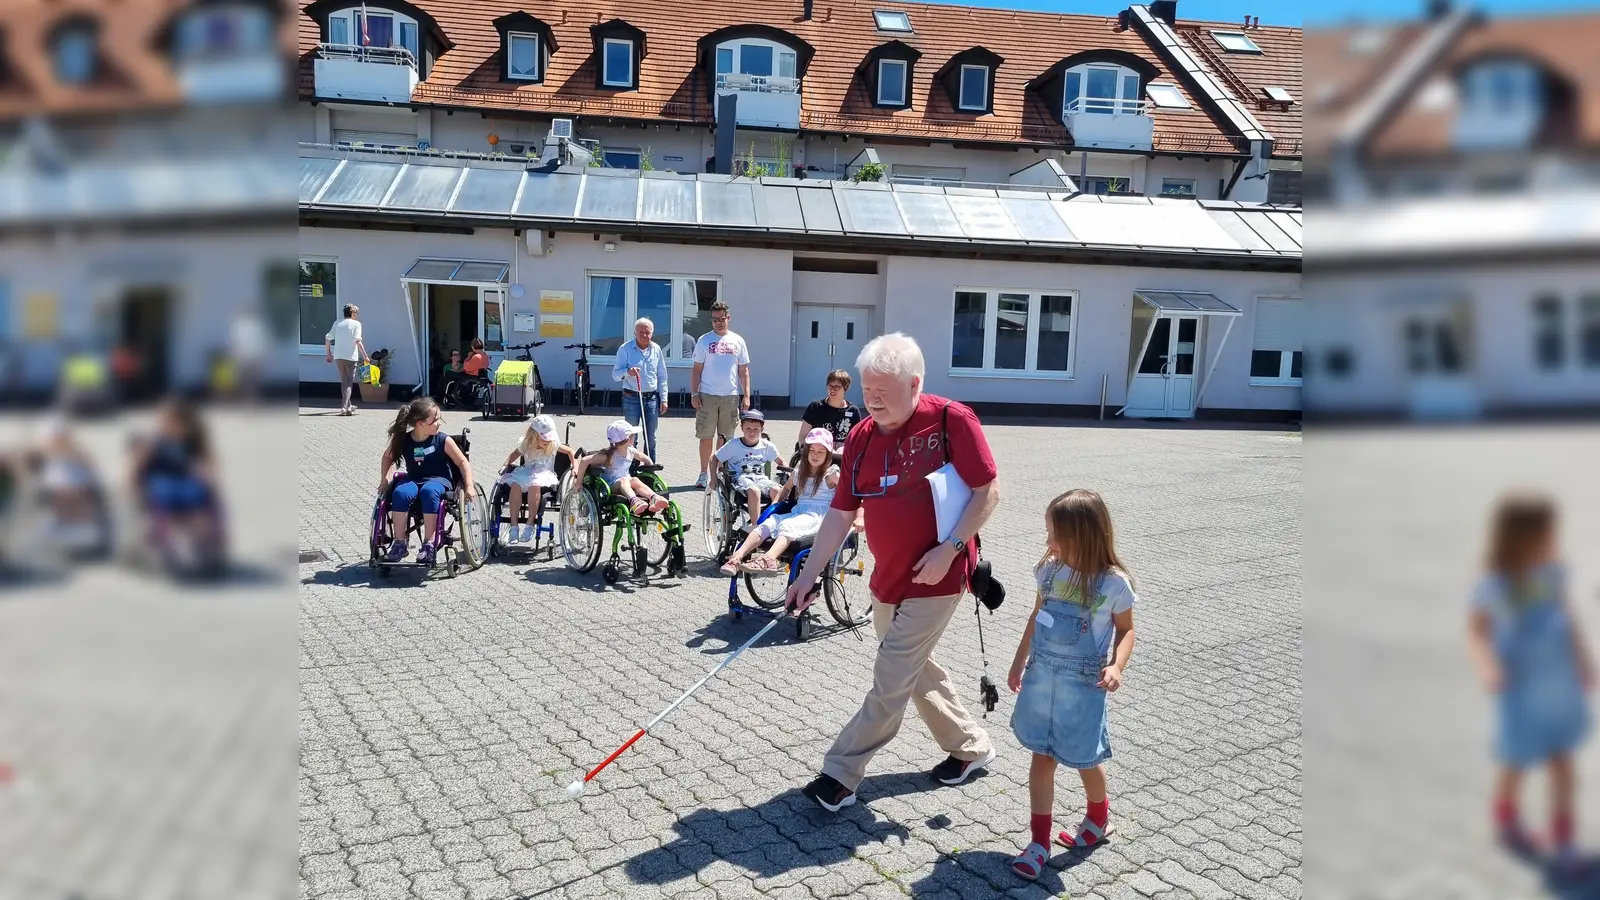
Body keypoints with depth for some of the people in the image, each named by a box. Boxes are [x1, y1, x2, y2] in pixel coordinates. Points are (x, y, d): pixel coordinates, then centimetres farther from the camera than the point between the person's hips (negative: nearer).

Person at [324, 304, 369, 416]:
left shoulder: (337, 323, 11)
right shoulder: (356, 324, -3)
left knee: (344, 382, 19)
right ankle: (344, 407, -16)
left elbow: (327, 338, 8)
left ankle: (348, 405, 30)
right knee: (349, 383, -1)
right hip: (351, 357, -5)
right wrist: (365, 356, -13)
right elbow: (358, 341, -14)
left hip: (338, 357, 5)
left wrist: (329, 354, 18)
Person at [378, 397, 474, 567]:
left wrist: (469, 486, -13)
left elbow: (463, 462, -3)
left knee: (429, 491, -38)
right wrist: (384, 480, 9)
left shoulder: (443, 440, -8)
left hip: (438, 480, -2)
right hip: (413, 479, 2)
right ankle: (399, 543, -20)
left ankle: (429, 544, -31)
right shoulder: (403, 440, -3)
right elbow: (388, 456, 18)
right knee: (400, 493, -32)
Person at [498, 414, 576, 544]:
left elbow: (571, 451, 8)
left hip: (544, 474, -2)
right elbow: (514, 455, 19)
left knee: (535, 485, -39)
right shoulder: (526, 445, 3)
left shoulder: (553, 445, -1)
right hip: (526, 473, 2)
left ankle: (530, 525, -32)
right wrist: (505, 466, 3)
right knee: (515, 485, -33)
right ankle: (514, 526, -30)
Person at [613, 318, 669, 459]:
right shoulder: (625, 349, -2)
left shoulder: (656, 349, 7)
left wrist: (663, 399, 7)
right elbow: (615, 374, -6)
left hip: (652, 398, 3)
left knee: (651, 439, 8)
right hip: (631, 398, -3)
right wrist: (627, 372, -27)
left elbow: (662, 376, 12)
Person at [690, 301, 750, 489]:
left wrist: (746, 395, 2)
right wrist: (694, 393, -5)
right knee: (706, 436, 1)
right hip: (707, 395, -1)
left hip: (731, 396, 1)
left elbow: (744, 370, 9)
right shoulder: (704, 340, 3)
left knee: (725, 438, 7)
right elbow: (696, 369, 4)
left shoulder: (737, 341, 8)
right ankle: (704, 474, 9)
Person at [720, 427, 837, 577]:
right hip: (797, 512, 6)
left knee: (787, 526, -37)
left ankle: (768, 559, -63)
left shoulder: (831, 474, 3)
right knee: (765, 525, -22)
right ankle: (737, 557, -35)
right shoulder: (799, 472, 20)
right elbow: (786, 488, 38)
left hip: (818, 516, -6)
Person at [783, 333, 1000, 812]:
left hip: (935, 577, -7)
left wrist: (950, 547, -20)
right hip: (887, 578, 7)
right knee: (917, 670, 21)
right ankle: (970, 745, 41)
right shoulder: (861, 437, 2)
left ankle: (840, 776, 9)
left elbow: (988, 492, -12)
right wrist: (807, 576, 0)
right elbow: (841, 513, 3)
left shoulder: (951, 420, -15)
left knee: (891, 682, -2)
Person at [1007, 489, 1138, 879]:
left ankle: (1098, 817, 43)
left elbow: (1125, 629, -3)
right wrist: (1019, 662, 16)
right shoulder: (1050, 570, -3)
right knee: (1042, 757, 8)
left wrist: (1116, 666, -20)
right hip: (1041, 678, 4)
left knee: (1084, 759, 12)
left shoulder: (1113, 583, -16)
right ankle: (1039, 841, 18)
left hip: (1082, 685, -4)